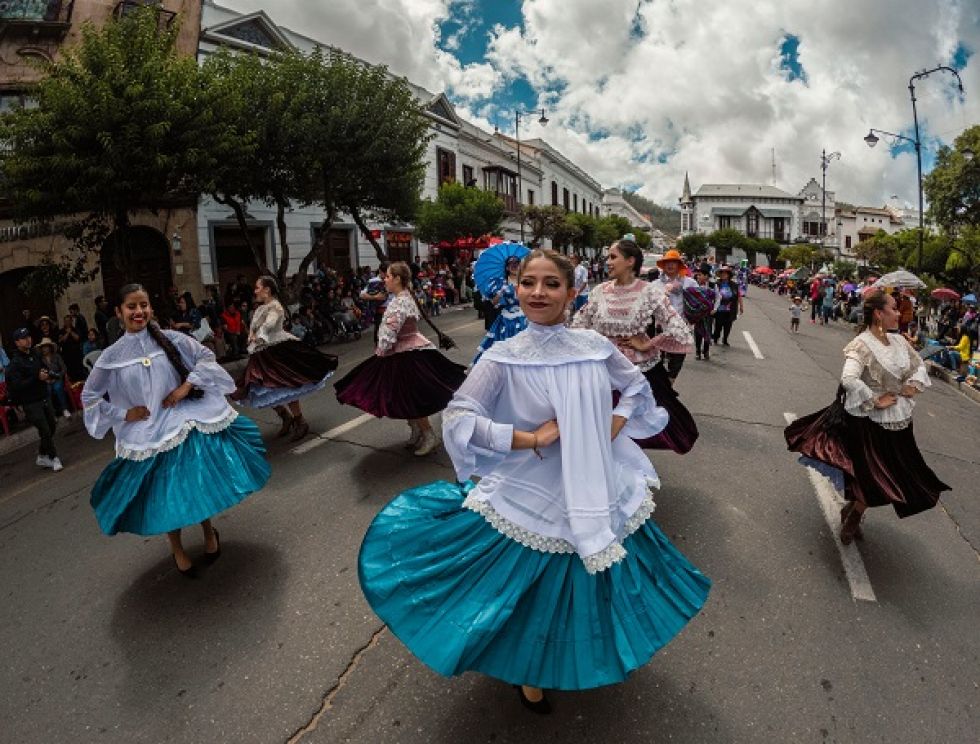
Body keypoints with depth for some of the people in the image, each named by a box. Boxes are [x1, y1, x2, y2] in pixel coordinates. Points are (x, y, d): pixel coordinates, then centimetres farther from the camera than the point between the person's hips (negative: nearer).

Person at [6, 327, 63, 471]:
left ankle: (42, 457, 28)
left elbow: (44, 368, 23)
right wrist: (37, 378, -23)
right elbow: (17, 386, -20)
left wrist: (45, 374, 1)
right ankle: (54, 458, 10)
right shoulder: (15, 362, -14)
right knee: (45, 431, -5)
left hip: (44, 398, 7)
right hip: (31, 403, -7)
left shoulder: (35, 354, 4)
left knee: (52, 426, 12)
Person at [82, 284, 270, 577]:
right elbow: (89, 396, 7)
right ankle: (177, 550, 33)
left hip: (189, 422, 0)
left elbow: (207, 356, -2)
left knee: (202, 482, 7)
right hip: (149, 436, 0)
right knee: (164, 494, 10)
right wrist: (124, 413, -3)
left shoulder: (170, 339, -4)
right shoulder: (111, 357, -3)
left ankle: (209, 533, 35)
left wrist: (188, 384, -12)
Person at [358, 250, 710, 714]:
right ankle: (531, 671, 49)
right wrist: (531, 439, -18)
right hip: (532, 495, -1)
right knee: (535, 590, 20)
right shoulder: (505, 357, -14)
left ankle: (590, 657, 50)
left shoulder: (594, 345, -10)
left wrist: (613, 428, -11)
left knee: (596, 585, 20)